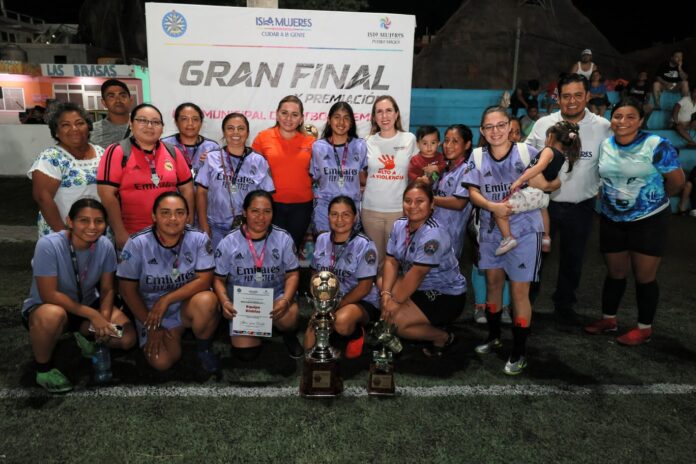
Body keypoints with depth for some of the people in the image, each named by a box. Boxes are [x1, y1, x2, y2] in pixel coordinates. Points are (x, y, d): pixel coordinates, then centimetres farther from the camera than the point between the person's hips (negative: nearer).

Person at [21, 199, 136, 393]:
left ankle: (86, 338, 20)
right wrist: (93, 315, -29)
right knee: (53, 315, -40)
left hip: (86, 305, 4)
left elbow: (107, 289, -7)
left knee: (127, 339, -14)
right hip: (44, 307, -4)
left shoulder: (105, 246, -16)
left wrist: (104, 318, -25)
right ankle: (44, 369, -9)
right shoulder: (48, 245, -28)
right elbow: (49, 295, -27)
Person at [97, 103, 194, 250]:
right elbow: (107, 195, -10)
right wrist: (120, 233, -13)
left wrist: (188, 223, 3)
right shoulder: (117, 152, -6)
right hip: (132, 236, -3)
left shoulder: (173, 152, 5)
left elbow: (187, 188, 9)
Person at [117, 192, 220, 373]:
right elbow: (128, 289, -7)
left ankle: (204, 348, -4)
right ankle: (175, 335, 20)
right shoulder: (137, 244, -15)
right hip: (151, 311, 1)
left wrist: (166, 299, -25)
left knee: (206, 300, -35)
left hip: (188, 304, -1)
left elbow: (204, 280, -17)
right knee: (161, 362, -16)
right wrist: (151, 327, -7)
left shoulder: (199, 239, -15)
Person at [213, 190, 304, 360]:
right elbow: (219, 279, 0)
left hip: (275, 296, 0)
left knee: (289, 313, -35)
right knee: (246, 353, -12)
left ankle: (289, 335, 4)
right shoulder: (228, 243, -7)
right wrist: (225, 303, -20)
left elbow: (292, 274, -3)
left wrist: (286, 300, -22)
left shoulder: (283, 238, -6)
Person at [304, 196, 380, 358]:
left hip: (362, 302, -5)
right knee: (310, 344, -12)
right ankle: (334, 333, 18)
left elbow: (364, 288, -15)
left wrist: (336, 307, -19)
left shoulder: (364, 245, -13)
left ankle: (356, 335, -2)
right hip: (328, 302, 5)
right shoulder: (322, 240, 2)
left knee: (341, 321, -37)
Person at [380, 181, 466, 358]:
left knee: (393, 321, -18)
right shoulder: (399, 225, -1)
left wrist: (396, 301, -21)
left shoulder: (433, 234, -26)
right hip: (421, 288, 9)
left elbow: (417, 273, -26)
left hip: (447, 296, -9)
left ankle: (443, 337, 6)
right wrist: (386, 293, -16)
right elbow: (391, 261, -3)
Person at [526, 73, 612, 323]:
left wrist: (601, 188, -2)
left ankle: (564, 304, 34)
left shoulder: (602, 127, -6)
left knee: (572, 259, 15)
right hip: (544, 203, 0)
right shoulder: (543, 124, -4)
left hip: (580, 207, 1)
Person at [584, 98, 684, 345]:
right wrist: (606, 197, 5)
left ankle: (645, 328, 21)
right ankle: (608, 319, 32)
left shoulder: (656, 145, -15)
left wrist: (654, 199, 5)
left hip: (649, 221, -4)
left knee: (644, 276, 6)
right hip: (612, 220, 4)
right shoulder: (604, 145, 1)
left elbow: (677, 180, -8)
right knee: (615, 273, 16)